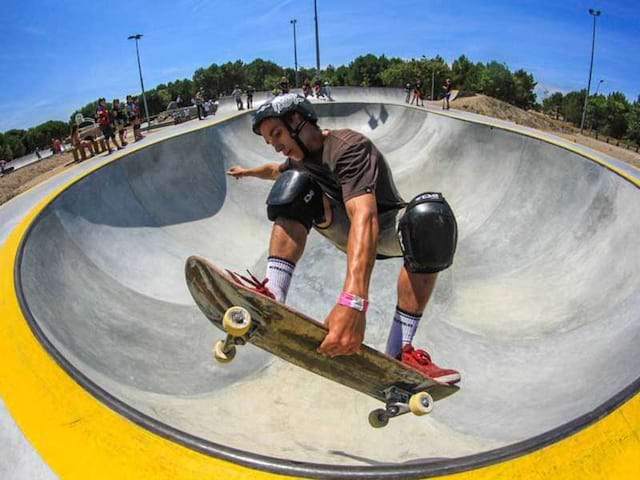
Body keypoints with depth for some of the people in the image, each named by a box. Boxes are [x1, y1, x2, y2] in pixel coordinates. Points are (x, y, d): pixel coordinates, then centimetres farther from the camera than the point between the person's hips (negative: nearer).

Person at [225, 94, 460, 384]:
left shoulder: (347, 146, -27)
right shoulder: (301, 155, 2)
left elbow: (365, 217, -45)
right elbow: (277, 170, 31)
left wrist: (353, 301, -57)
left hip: (385, 229, -5)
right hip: (345, 232, 6)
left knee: (430, 215, -40)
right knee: (293, 185, -19)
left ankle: (399, 352, -41)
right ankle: (272, 296, -33)